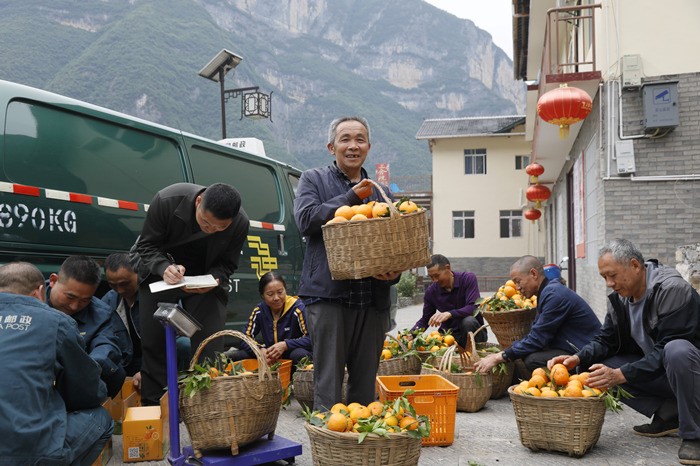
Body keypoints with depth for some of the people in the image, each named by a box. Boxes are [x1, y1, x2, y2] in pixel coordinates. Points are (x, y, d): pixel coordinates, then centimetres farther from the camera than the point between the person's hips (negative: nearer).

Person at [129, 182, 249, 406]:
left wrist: (213, 280, -32)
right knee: (153, 343, -1)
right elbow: (146, 246, -17)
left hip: (207, 279, 1)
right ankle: (152, 407, 10)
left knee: (210, 347, -7)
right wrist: (165, 268, -37)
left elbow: (227, 264, -10)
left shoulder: (240, 223, -26)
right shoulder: (167, 200, -31)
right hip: (159, 270, -1)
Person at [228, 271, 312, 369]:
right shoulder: (259, 310, 2)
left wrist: (285, 345, -29)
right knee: (234, 357, -15)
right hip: (270, 360, 4)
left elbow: (311, 338, -17)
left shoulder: (297, 308, -11)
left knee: (299, 354, -38)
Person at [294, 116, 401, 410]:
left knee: (365, 384, 11)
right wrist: (352, 197, -9)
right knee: (328, 384, -4)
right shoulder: (314, 180, 10)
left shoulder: (381, 192, 20)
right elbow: (306, 219, -9)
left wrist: (396, 272, -3)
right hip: (328, 294, -4)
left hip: (373, 298, 4)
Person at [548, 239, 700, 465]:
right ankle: (669, 414, 0)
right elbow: (606, 340, 3)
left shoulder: (671, 289, -24)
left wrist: (620, 375, -35)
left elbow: (666, 349, -30)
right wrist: (578, 358, -17)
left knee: (677, 351, -40)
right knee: (598, 367, -8)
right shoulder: (619, 298, 0)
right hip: (652, 366, 7)